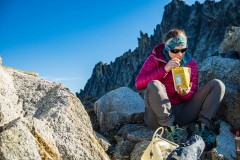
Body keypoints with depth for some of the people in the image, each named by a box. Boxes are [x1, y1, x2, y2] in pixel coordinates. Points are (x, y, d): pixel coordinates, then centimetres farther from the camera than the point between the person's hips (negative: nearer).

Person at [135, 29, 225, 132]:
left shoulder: (191, 63, 9)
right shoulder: (155, 59, 0)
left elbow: (193, 95, 7)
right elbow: (139, 83, -14)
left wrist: (185, 94, -18)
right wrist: (164, 69, -20)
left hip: (182, 111, 4)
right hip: (158, 115, -3)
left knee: (217, 84, -5)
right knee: (154, 85, -35)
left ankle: (203, 124, -21)